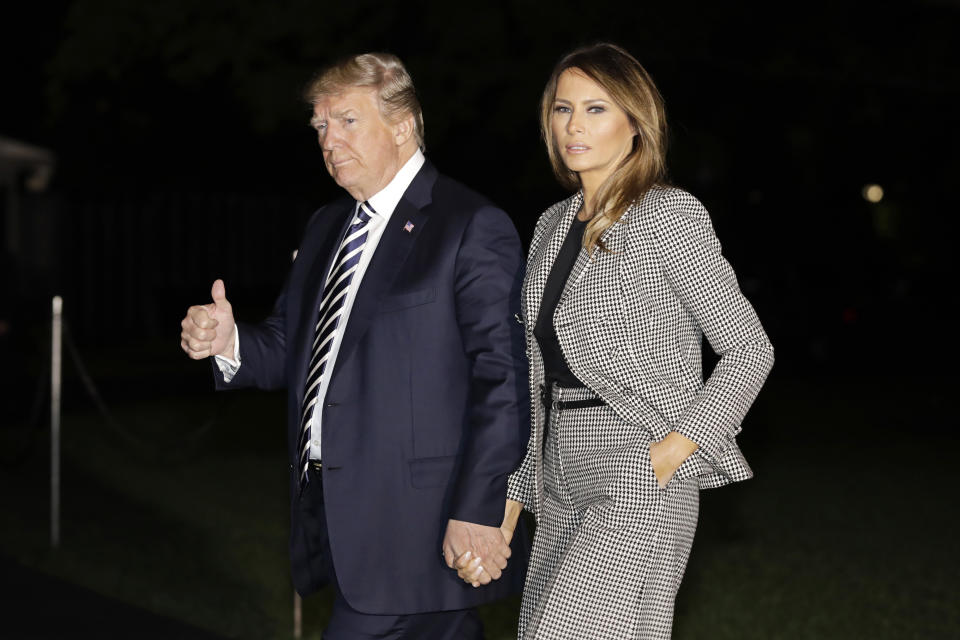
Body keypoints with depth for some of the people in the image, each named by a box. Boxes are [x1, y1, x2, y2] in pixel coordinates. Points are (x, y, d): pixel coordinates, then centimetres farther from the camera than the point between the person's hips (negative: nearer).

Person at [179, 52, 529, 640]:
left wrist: (476, 511, -19)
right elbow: (291, 346, 20)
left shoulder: (473, 228, -8)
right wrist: (230, 343, -2)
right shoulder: (327, 227, 18)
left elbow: (503, 380, -14)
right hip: (334, 517, 7)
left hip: (416, 525, -7)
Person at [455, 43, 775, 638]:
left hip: (641, 481, -7)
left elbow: (751, 350, -7)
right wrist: (505, 511, 12)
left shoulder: (670, 216, -6)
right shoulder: (554, 225, 14)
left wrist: (669, 453, -15)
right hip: (563, 487, 7)